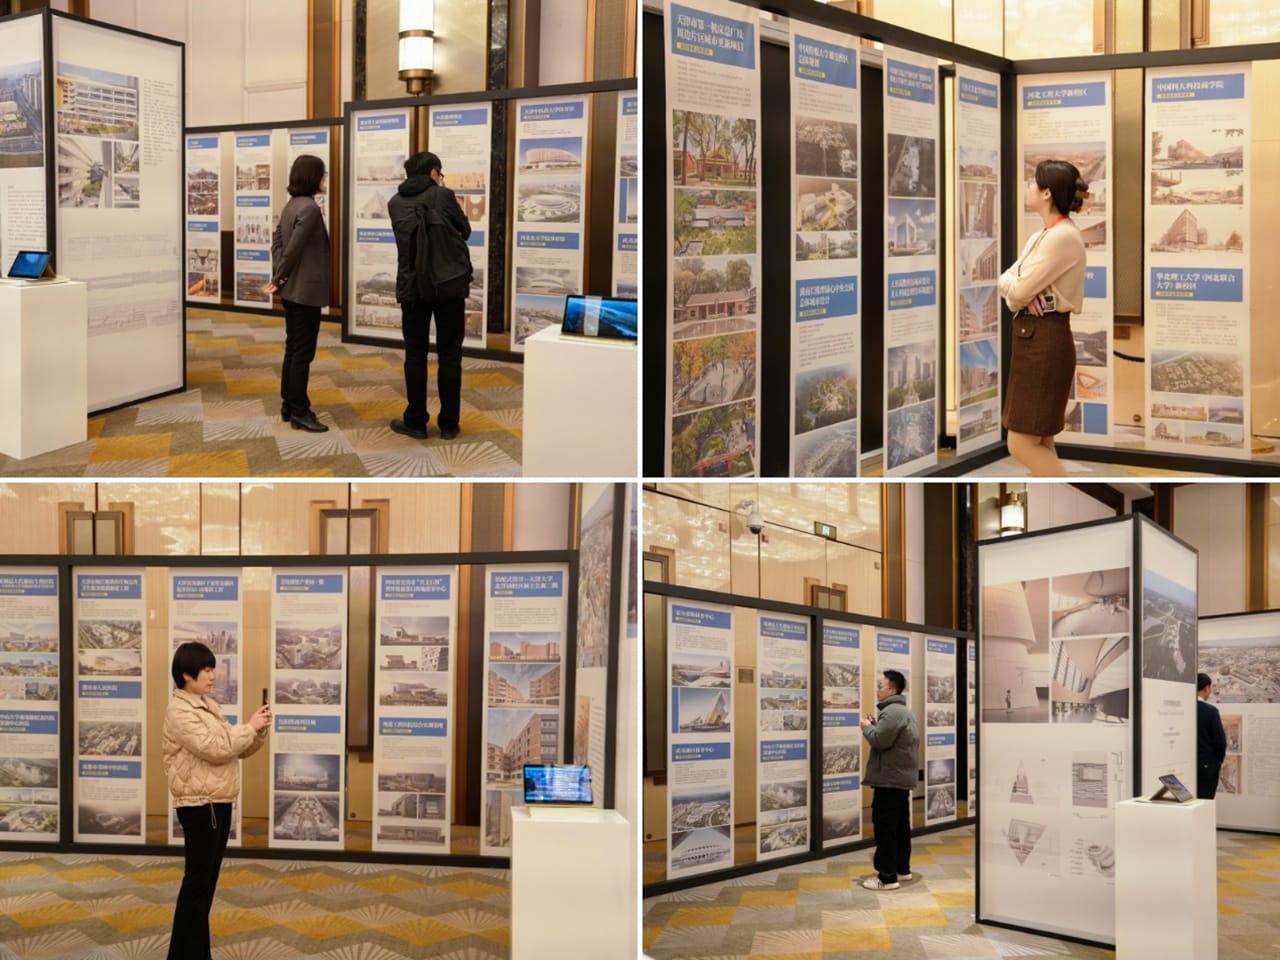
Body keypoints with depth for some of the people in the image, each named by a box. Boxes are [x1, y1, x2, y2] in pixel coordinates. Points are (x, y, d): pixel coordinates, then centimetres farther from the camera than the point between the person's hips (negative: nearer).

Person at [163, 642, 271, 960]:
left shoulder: (208, 706, 14)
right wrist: (249, 727, -14)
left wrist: (259, 732, -2)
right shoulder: (179, 711, -14)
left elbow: (237, 749, 16)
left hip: (218, 803, 9)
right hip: (200, 806, -9)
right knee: (197, 881, -5)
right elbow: (215, 748, -24)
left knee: (207, 880, 14)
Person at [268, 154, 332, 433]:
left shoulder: (292, 205, 11)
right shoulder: (310, 208, -19)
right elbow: (294, 248, -20)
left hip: (291, 289, 10)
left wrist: (278, 274, 1)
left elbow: (277, 240, 10)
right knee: (303, 352, -3)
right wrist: (280, 276, -7)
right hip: (306, 290, -10)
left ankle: (289, 405, 21)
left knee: (293, 349, 15)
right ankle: (299, 411, 2)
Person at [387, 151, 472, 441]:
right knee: (449, 355, 5)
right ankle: (448, 423, 7)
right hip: (448, 285, -2)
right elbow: (465, 231, 7)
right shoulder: (443, 195, -6)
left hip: (412, 287, 3)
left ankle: (415, 421, 10)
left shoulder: (395, 203, 6)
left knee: (415, 355, 8)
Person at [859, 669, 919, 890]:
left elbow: (879, 741, -24)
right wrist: (876, 727, 11)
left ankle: (887, 877, -8)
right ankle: (902, 869, 24)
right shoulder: (904, 710, 18)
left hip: (890, 779, -11)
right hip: (902, 776, 11)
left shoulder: (892, 712, -17)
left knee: (885, 827, -8)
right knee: (900, 826, 16)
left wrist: (867, 727, -7)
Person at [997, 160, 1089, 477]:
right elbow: (1007, 281, 12)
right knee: (1039, 444, 11)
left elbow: (1020, 291, -19)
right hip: (1033, 338, 10)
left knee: (1022, 444, -9)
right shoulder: (1042, 236, 14)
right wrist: (1016, 287, -12)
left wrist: (1011, 284, 4)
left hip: (1045, 340, -10)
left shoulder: (1062, 237, -17)